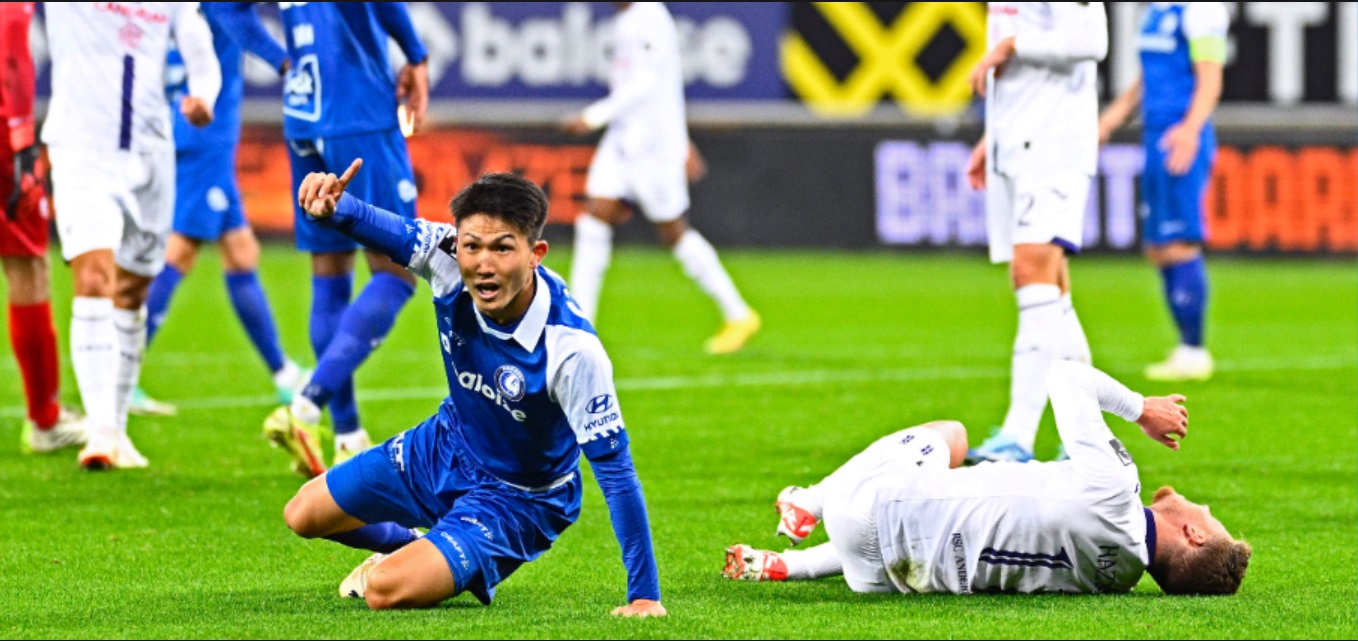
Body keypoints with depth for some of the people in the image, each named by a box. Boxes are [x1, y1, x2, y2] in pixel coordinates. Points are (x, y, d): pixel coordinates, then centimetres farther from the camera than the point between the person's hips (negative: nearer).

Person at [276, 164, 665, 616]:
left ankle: (470, 571, 13)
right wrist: (331, 206, -45)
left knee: (385, 592, -22)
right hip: (444, 448, 6)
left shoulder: (572, 349, -38)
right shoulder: (448, 260, -26)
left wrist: (644, 596, -33)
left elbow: (616, 470, -33)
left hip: (515, 499, -6)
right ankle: (407, 547, 47)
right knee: (303, 516, 17)